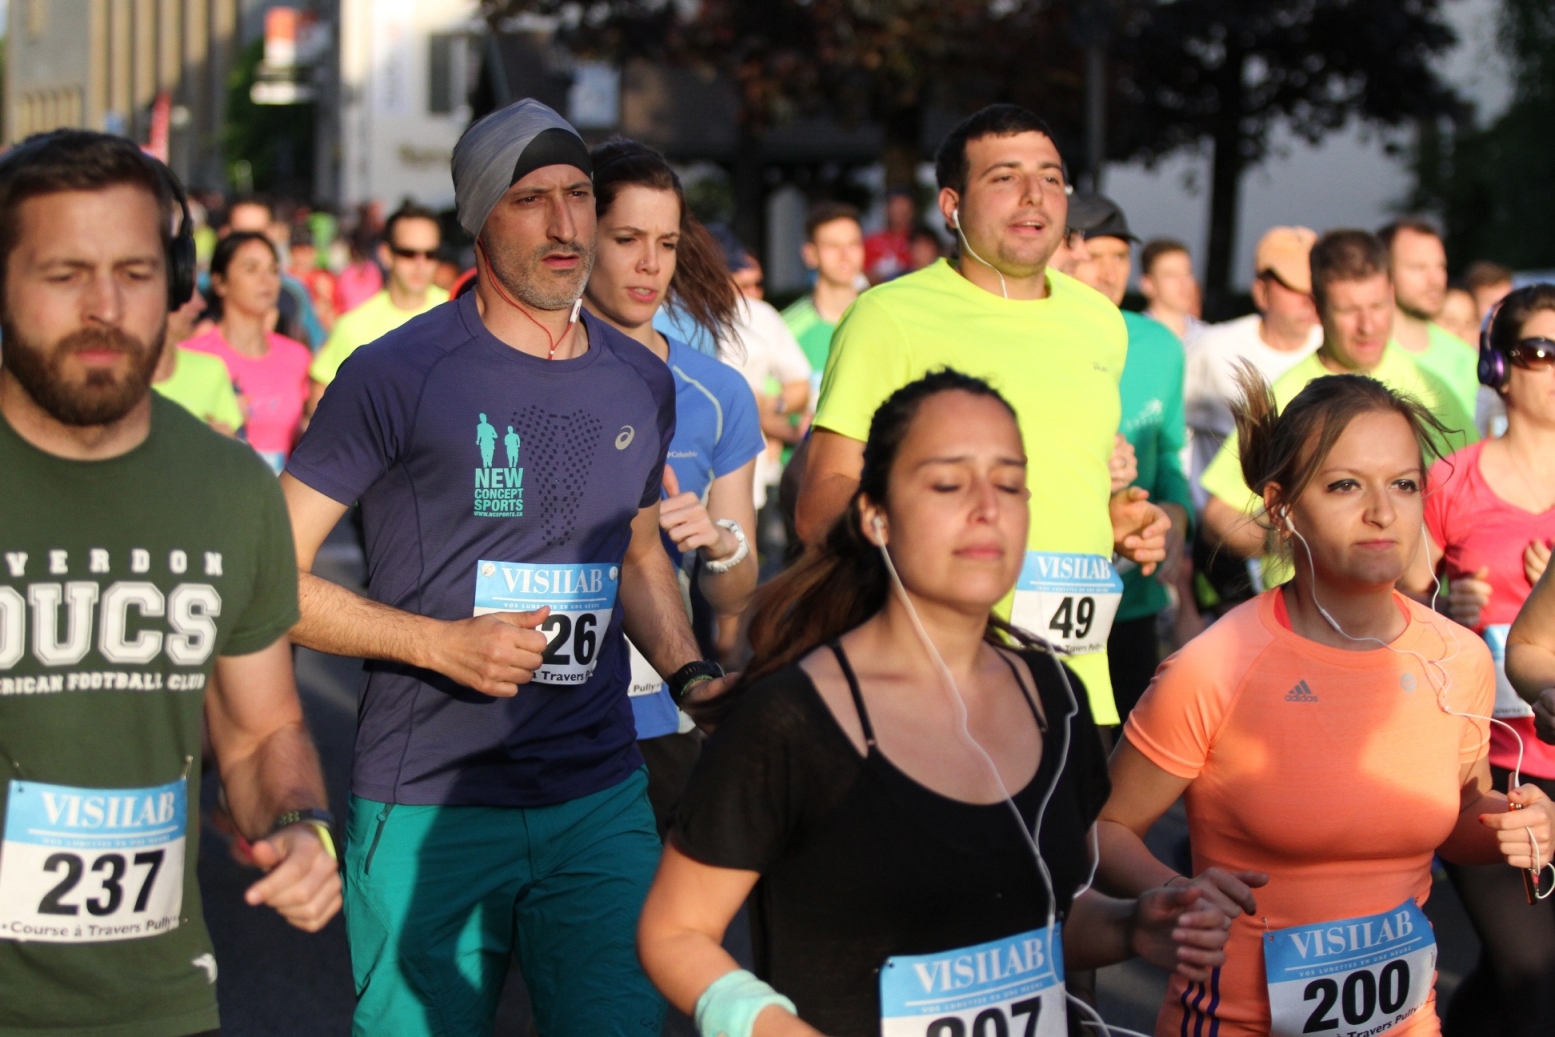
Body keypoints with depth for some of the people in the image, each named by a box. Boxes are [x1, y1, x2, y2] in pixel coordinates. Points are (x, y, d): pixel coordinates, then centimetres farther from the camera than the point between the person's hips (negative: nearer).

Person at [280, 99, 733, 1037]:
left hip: (602, 799, 4)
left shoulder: (643, 384, 11)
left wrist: (693, 676, 9)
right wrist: (441, 643, -17)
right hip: (428, 810, -4)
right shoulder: (398, 376, -7)